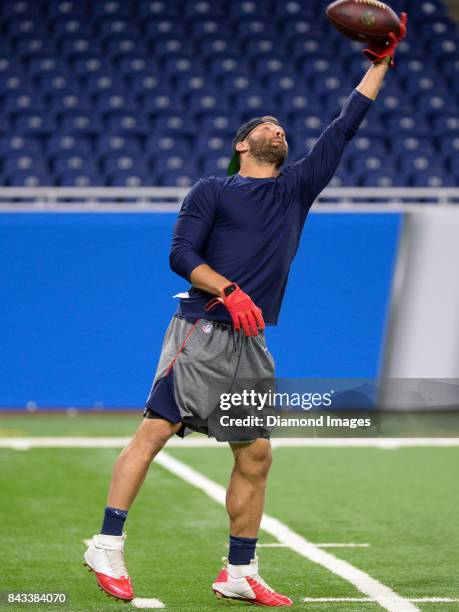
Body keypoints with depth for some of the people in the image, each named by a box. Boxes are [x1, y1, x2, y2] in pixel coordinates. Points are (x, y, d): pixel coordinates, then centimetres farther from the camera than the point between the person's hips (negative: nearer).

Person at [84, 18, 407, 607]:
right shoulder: (212, 191, 5)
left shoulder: (297, 188, 19)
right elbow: (181, 254, -4)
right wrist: (230, 292, -18)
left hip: (251, 346, 6)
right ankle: (107, 546, -13)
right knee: (155, 429, -14)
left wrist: (380, 62, 20)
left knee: (256, 456, 4)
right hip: (202, 333, -6)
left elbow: (343, 128, 21)